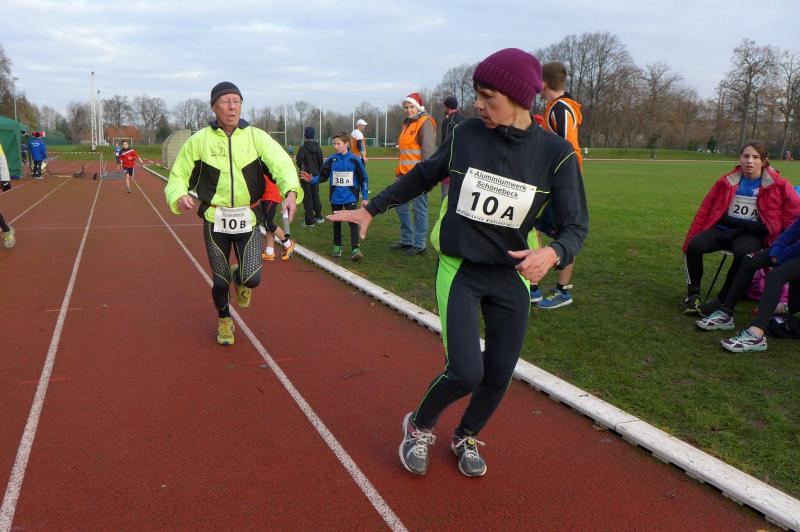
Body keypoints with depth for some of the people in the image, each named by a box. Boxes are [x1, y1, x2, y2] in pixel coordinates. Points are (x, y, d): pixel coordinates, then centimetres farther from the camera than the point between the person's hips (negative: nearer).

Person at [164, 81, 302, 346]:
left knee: (252, 279, -10)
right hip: (215, 220, 0)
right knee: (221, 281, 8)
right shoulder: (199, 140, 0)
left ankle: (240, 279, 29)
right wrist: (179, 196, -18)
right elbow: (178, 175, 6)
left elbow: (281, 162, -17)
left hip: (248, 219, 0)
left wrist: (291, 191, -38)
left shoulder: (256, 137, -2)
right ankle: (224, 320, 38)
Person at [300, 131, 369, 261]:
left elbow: (364, 178, -1)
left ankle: (355, 249, -17)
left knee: (353, 222, -14)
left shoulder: (354, 159, -7)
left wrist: (365, 197, -3)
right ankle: (337, 247, 27)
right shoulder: (331, 160, -1)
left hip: (350, 197, -3)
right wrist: (312, 180, -13)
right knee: (336, 222, 14)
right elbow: (323, 176, 6)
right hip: (335, 197, 3)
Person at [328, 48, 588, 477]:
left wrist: (552, 253, -32)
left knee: (498, 376, 6)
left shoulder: (556, 154, -10)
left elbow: (575, 226, -9)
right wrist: (371, 209, 13)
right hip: (458, 270, -1)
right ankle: (419, 427, 19)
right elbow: (424, 175, 11)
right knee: (465, 372, -13)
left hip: (512, 276, 1)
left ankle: (465, 438, 37)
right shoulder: (467, 134, -4)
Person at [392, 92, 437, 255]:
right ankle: (406, 240, 26)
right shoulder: (407, 123, 18)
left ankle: (419, 245, 6)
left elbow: (428, 151, -16)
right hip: (404, 174, 9)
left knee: (419, 209, -2)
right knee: (401, 207, 14)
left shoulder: (425, 122, -9)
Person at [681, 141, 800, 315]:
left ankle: (721, 300, -21)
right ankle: (693, 295, -10)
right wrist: (691, 240, 9)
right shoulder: (727, 182, 8)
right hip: (722, 229, 3)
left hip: (752, 235, -2)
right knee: (694, 247, -25)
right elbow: (705, 210, 11)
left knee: (744, 254, -37)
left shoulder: (777, 185, 2)